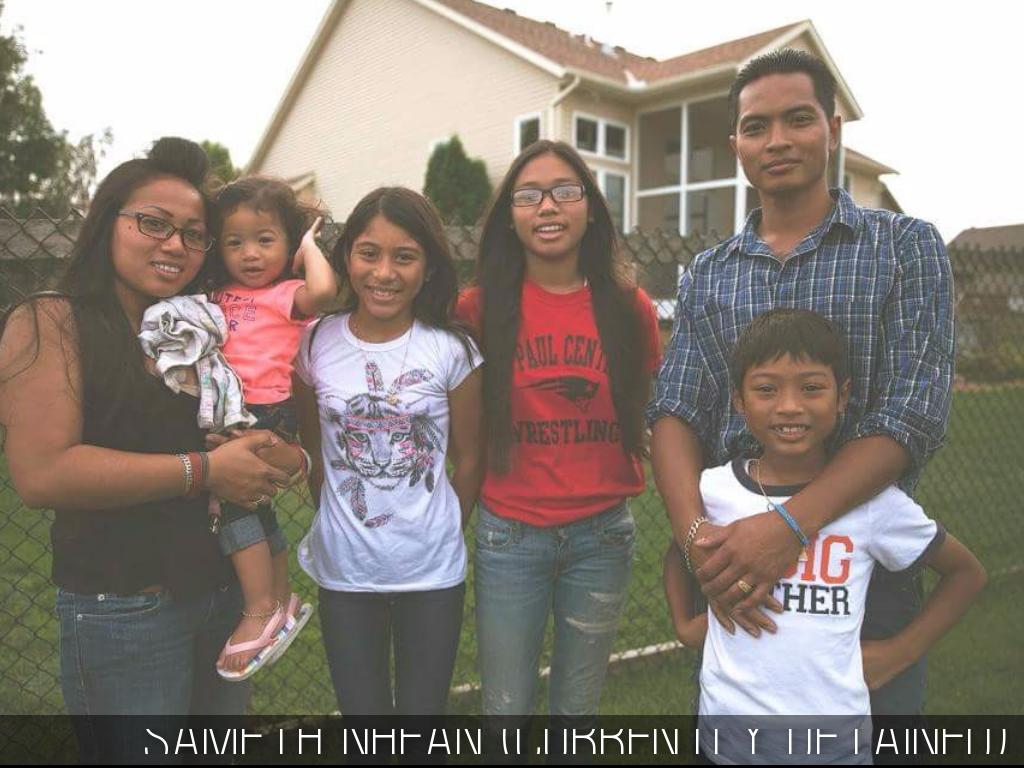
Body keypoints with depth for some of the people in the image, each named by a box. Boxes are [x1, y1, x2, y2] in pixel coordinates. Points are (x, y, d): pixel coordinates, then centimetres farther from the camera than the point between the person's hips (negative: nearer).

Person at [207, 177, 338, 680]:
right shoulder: (222, 296, 15)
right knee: (255, 510, 17)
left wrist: (309, 244, -11)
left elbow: (323, 290, -26)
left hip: (269, 416, -8)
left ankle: (261, 613, -11)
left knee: (228, 492, -22)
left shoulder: (287, 295, -5)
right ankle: (284, 602, 35)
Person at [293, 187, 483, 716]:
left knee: (423, 708, 15)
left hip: (432, 572, -1)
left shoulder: (451, 350, -10)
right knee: (361, 710, 17)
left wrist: (442, 533, 5)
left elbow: (468, 459, 0)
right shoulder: (315, 344, -6)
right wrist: (337, 522, 2)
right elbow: (313, 450, 6)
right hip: (344, 572, 1)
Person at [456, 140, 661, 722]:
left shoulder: (629, 307, -2)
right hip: (509, 536, -1)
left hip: (603, 535, 1)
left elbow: (649, 415, 8)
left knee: (578, 707, 19)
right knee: (507, 707, 13)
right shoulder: (481, 308, -6)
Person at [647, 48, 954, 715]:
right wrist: (696, 532, -22)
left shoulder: (907, 248, -2)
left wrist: (791, 526, -25)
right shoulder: (706, 276, 6)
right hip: (732, 562, 3)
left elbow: (913, 415, -13)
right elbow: (675, 412, -3)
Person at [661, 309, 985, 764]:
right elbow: (679, 553, 14)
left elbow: (966, 574, 5)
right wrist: (684, 623, 4)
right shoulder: (711, 490, -7)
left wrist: (900, 652, -1)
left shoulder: (874, 502, -10)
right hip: (727, 727, 1)